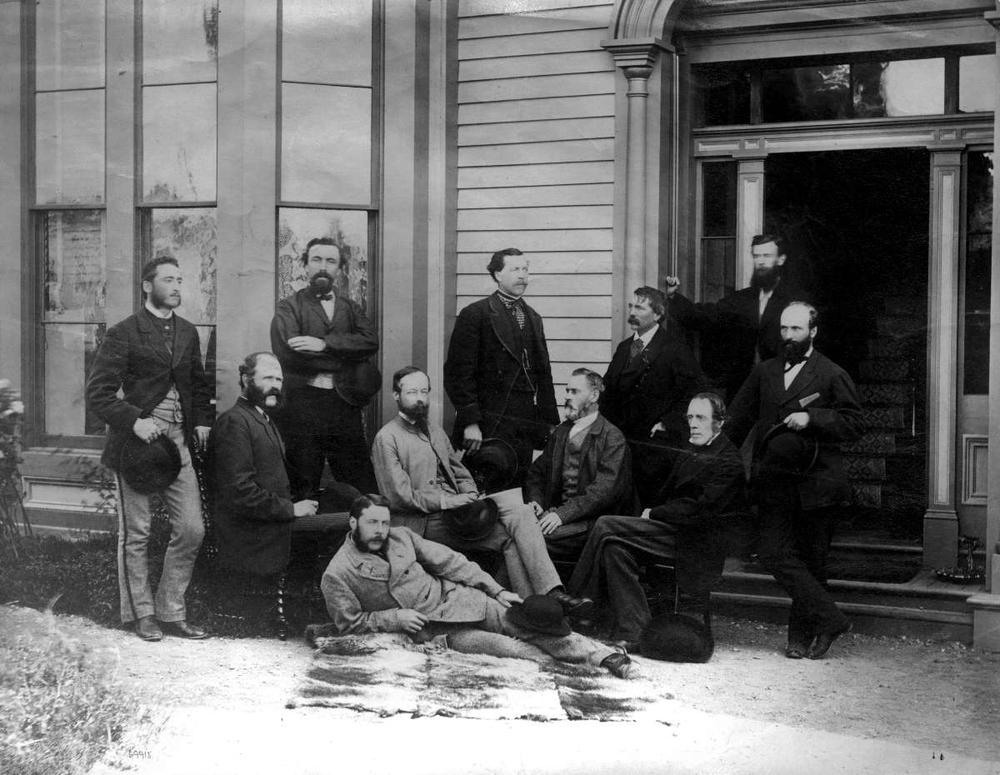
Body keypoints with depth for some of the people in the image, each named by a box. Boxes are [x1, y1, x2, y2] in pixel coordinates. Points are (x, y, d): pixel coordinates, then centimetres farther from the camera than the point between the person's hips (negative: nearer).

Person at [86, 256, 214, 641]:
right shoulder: (124, 334, -6)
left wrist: (202, 419, 9)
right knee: (136, 533, 4)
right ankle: (141, 613, 18)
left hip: (178, 441, 5)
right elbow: (98, 392, -10)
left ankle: (171, 611, 16)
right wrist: (133, 420, -22)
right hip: (137, 440, -5)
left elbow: (199, 382, 24)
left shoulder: (187, 332, 12)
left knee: (192, 529, 2)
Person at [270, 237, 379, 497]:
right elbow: (288, 354, -11)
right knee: (304, 493, 2)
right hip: (301, 405, -3)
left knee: (364, 489, 1)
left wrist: (324, 344, -15)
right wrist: (346, 357, -7)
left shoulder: (351, 309, 17)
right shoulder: (289, 307, 5)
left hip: (345, 406, 3)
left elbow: (371, 341, -3)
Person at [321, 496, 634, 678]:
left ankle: (602, 654, -20)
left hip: (452, 595, 3)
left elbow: (447, 561, 6)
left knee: (517, 621, -14)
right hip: (430, 627, -3)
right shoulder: (337, 575, -7)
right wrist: (394, 617, -15)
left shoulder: (400, 536, 5)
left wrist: (497, 589, -1)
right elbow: (349, 624, -2)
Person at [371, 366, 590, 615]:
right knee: (509, 537, -24)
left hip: (454, 508, 7)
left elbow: (461, 474, 21)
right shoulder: (386, 438, -4)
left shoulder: (434, 430, 21)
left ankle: (552, 593, -27)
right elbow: (400, 497, -12)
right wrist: (451, 501, -15)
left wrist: (471, 498, -2)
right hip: (424, 522, -7)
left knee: (521, 513, -17)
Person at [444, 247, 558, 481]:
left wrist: (551, 424, 12)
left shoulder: (533, 319, 17)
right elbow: (458, 372, -8)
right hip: (490, 428, -6)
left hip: (526, 426, 6)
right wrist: (470, 422, -14)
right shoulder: (475, 315, -3)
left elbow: (543, 375, 18)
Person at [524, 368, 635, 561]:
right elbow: (536, 472, 22)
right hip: (558, 512, 6)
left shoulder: (612, 437, -4)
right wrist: (535, 501, -1)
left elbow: (603, 491, -14)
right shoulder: (560, 432, 18)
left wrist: (563, 514, -23)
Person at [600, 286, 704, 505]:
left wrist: (668, 422, -13)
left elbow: (696, 390, -11)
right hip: (622, 440, 6)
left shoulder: (674, 350, -6)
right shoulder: (624, 348, 15)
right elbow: (608, 391, 19)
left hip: (656, 445, -6)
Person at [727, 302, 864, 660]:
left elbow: (855, 423, -4)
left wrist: (811, 418, -15)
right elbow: (738, 420, 17)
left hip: (815, 483, -3)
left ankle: (803, 633, 16)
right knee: (773, 552, -9)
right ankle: (828, 618, -4)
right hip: (774, 482, 4)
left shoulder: (832, 375, 1)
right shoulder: (764, 372, 14)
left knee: (812, 560, 4)